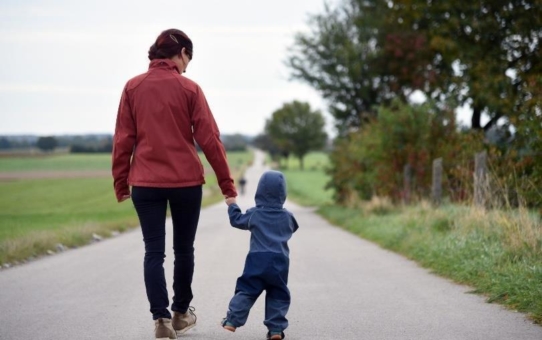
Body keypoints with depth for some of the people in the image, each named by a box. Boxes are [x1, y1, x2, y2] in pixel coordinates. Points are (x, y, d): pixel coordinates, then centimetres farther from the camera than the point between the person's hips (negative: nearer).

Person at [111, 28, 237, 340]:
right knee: (184, 249, 14)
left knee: (154, 252, 3)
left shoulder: (133, 87, 2)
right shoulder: (189, 88, -4)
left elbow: (123, 140, 2)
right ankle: (181, 313, 26)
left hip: (145, 183, 1)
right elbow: (209, 139, -5)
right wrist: (227, 183, 1)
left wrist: (120, 182, 9)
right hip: (186, 181, -1)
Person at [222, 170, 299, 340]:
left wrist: (232, 205, 32)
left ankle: (232, 321, 1)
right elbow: (293, 228, 26)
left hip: (257, 260, -1)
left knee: (246, 291, 6)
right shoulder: (287, 216, 5)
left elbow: (237, 220, 15)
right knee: (278, 296, 6)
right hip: (280, 262, 1)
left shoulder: (254, 214, 2)